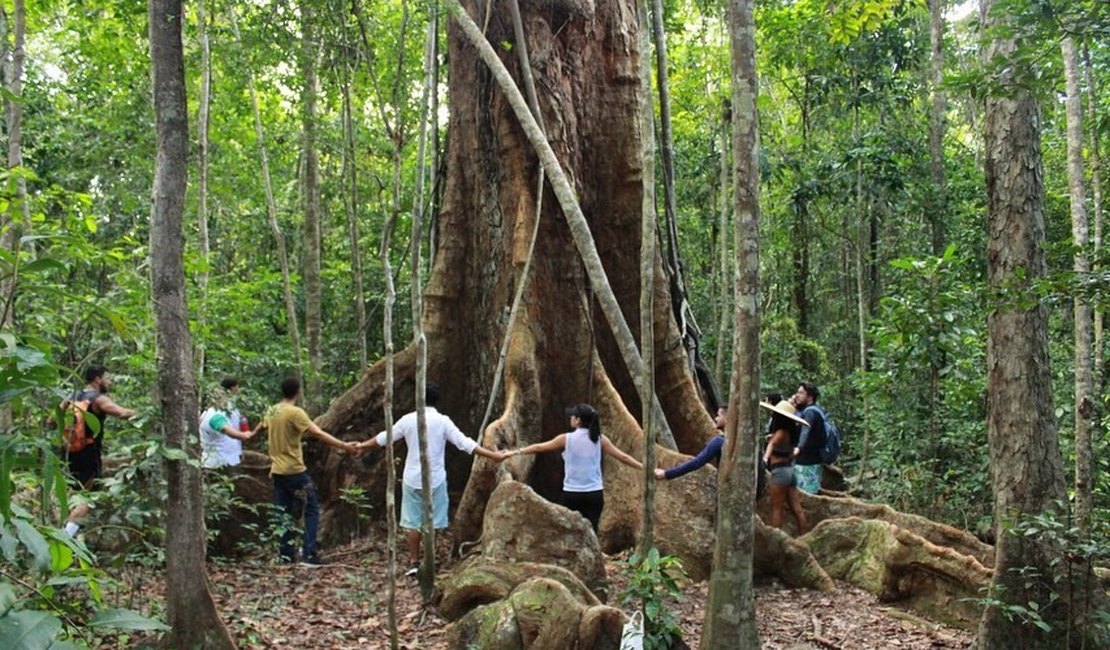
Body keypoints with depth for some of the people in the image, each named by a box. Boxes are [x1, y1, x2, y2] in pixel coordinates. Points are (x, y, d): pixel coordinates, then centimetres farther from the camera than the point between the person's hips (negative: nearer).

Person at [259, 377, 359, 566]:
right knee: (311, 510, 0)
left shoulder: (272, 411, 7)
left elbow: (262, 426, 30)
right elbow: (319, 433, -23)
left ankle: (286, 555, 16)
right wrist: (344, 446, -23)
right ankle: (308, 554, -6)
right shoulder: (295, 412, -17)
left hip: (277, 471, 8)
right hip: (294, 471, -8)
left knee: (284, 514, 13)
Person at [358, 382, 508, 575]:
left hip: (412, 479, 2)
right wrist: (493, 455, -10)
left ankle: (414, 562, 13)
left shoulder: (408, 420, 0)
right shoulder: (443, 421, -8)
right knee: (432, 523, 7)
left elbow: (383, 438, 10)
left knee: (412, 522, 10)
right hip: (435, 479, -2)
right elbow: (465, 443, -13)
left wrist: (361, 446, 27)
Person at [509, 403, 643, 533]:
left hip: (572, 494, -1)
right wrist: (644, 467, 14)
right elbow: (622, 456, 4)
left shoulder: (566, 439, -4)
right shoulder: (600, 439, 1)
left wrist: (517, 452, 19)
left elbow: (539, 447, 6)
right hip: (595, 493, 2)